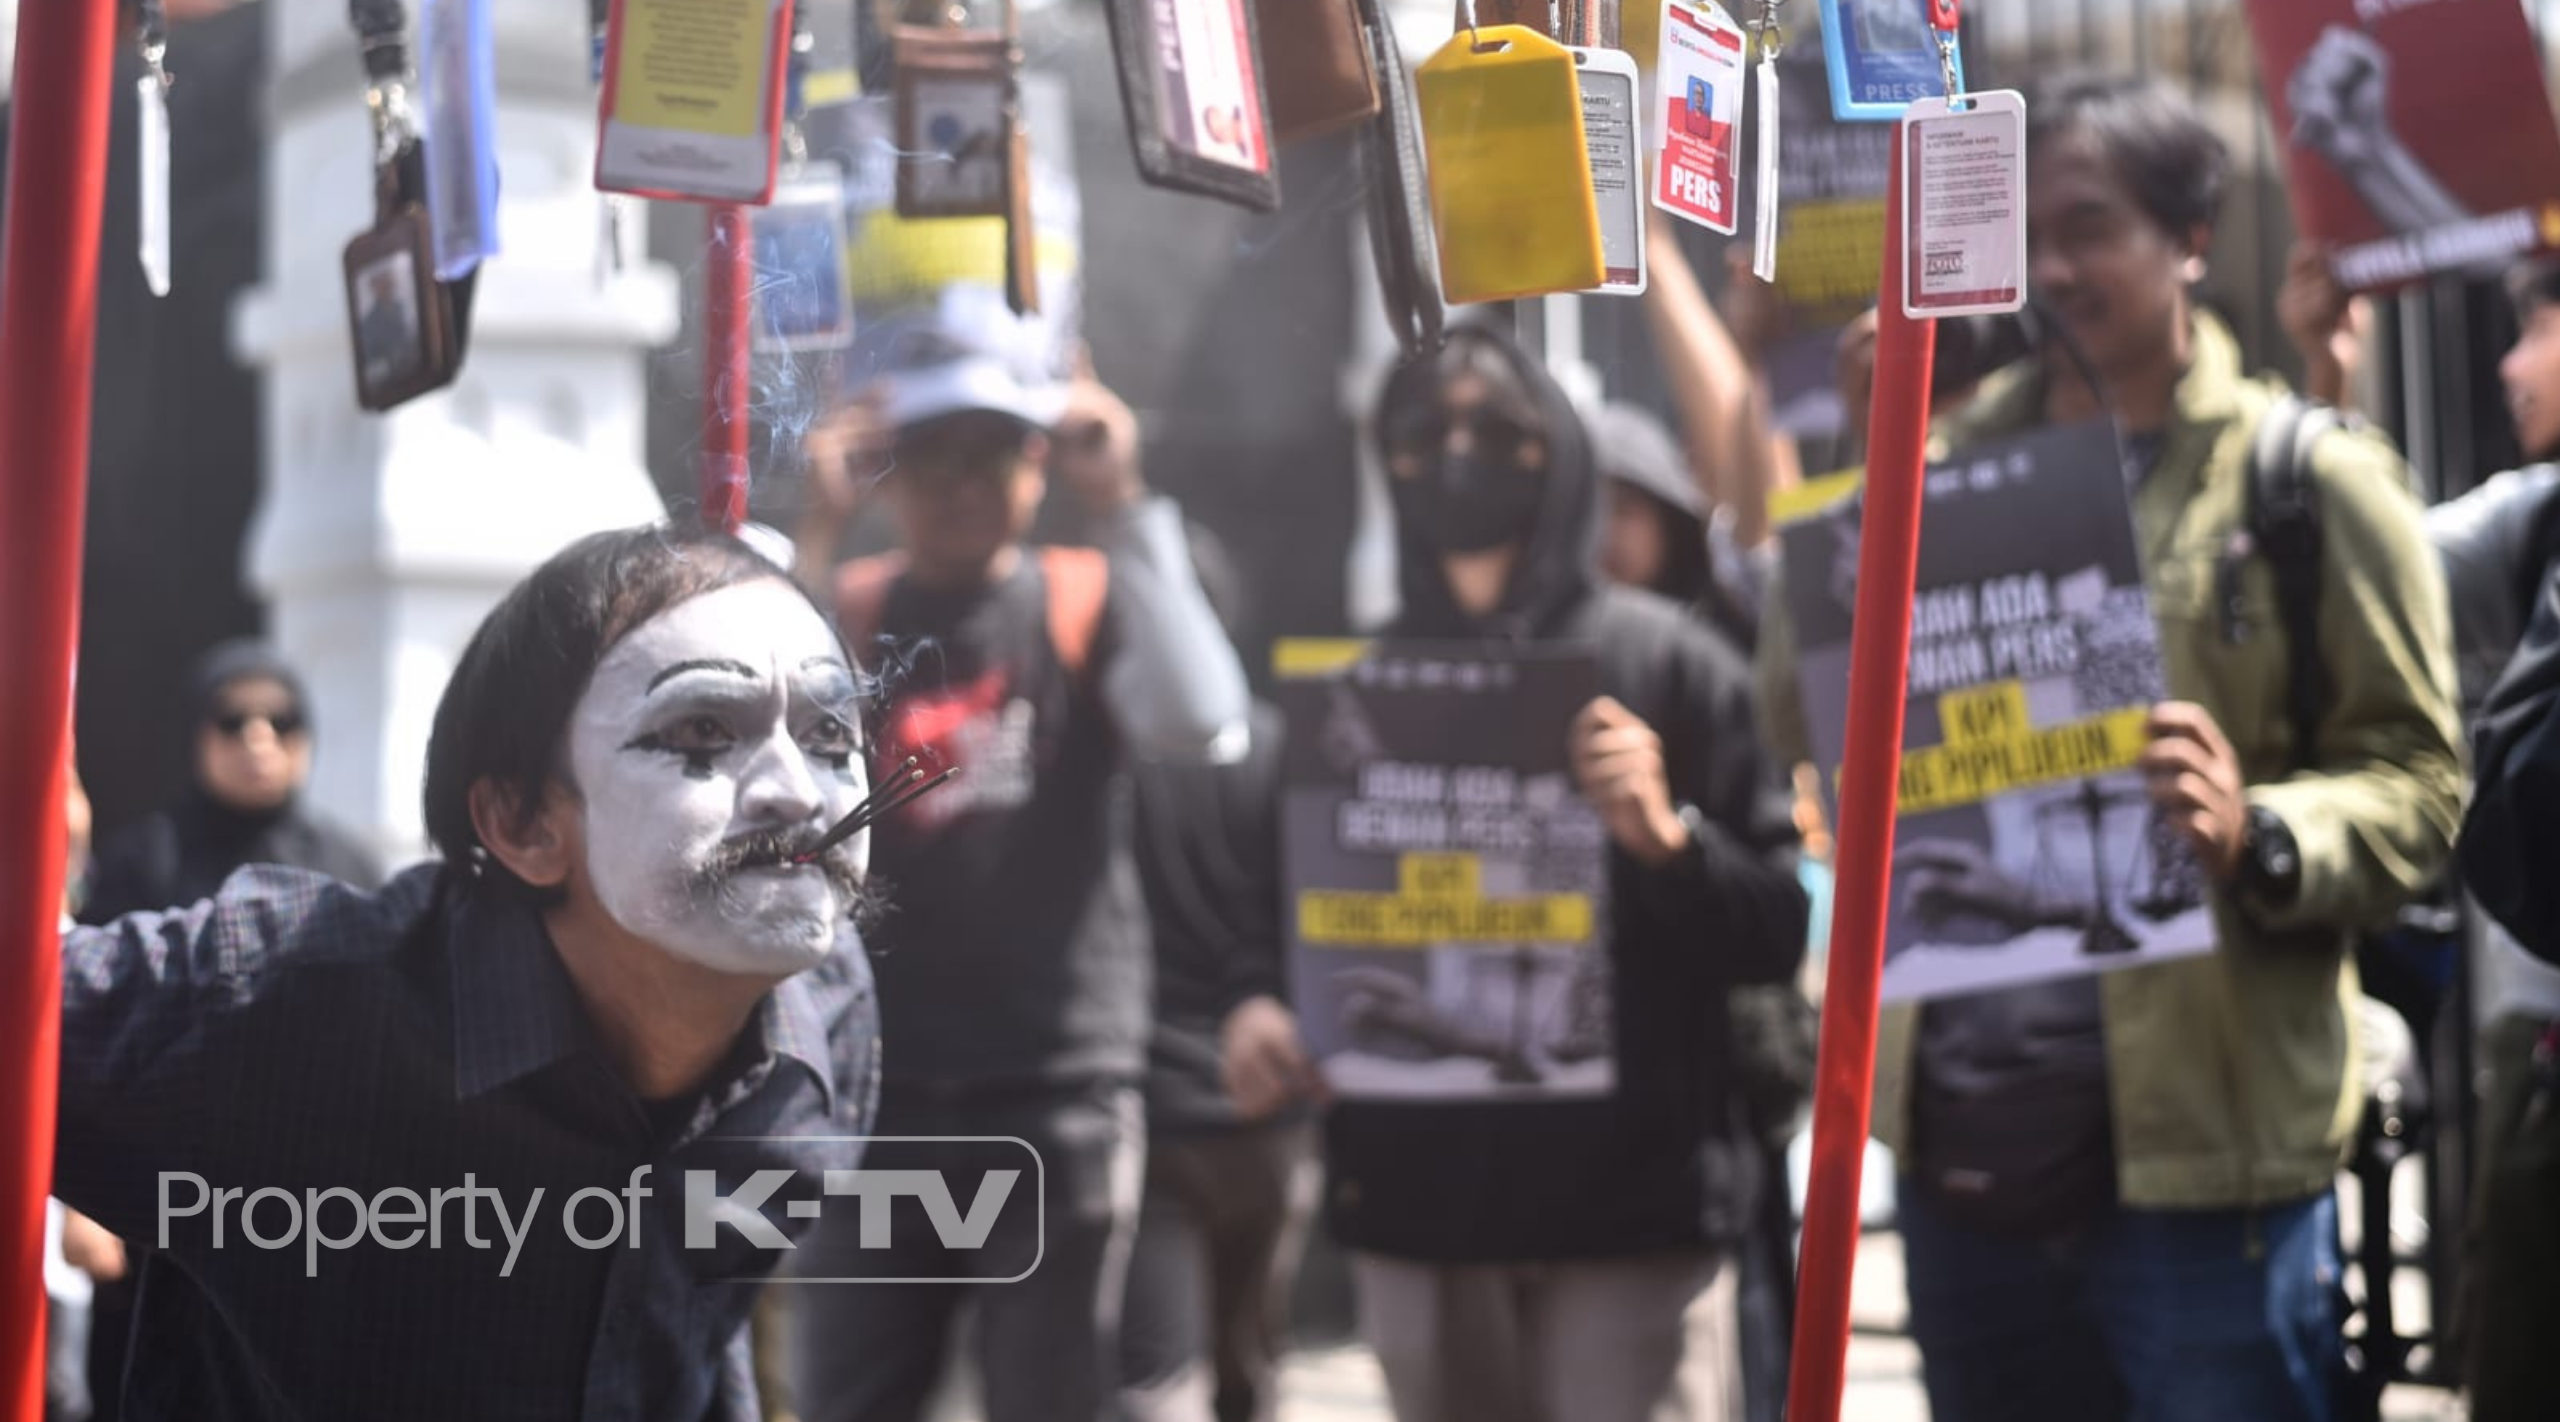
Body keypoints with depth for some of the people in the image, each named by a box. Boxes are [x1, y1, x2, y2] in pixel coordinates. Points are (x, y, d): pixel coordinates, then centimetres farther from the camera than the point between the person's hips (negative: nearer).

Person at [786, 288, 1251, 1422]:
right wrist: (817, 537, -15)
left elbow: (1203, 726, -16)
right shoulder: (843, 612, 5)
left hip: (1060, 1090, -1)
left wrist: (1125, 508, -14)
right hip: (874, 1091, 1)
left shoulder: (1089, 607, 3)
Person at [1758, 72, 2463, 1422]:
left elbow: (2417, 777, -4)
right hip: (1965, 1156, 5)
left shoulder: (2309, 478, -2)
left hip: (2201, 1165, -5)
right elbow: (1805, 725, 5)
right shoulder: (1954, 462, 11)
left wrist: (2257, 833, -24)